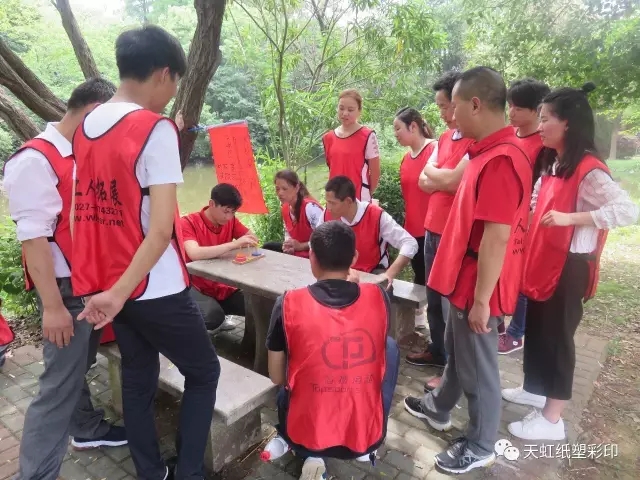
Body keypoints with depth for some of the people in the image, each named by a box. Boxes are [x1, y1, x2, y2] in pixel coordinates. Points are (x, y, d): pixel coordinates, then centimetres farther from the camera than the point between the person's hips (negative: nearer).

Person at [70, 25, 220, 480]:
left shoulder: (85, 128, 7)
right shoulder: (156, 128, -16)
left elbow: (90, 211, 13)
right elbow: (161, 228, -23)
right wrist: (121, 291, -18)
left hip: (109, 285, 7)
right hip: (155, 288, -7)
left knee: (138, 378, 19)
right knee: (203, 372, 12)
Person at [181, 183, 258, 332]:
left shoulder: (230, 220, 0)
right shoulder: (188, 223, -17)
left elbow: (252, 238, 7)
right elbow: (194, 254, -33)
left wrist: (247, 243, -17)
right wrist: (234, 244, -38)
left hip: (222, 287, 6)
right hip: (196, 287, -6)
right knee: (213, 316, -34)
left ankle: (218, 318, 13)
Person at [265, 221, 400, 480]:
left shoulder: (288, 304, -15)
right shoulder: (378, 296, -10)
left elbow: (276, 378, -2)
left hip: (305, 436, 0)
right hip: (368, 435, 1)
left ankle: (312, 455, 14)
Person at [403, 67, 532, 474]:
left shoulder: (500, 160, -25)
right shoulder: (490, 152, 8)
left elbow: (496, 239, -26)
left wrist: (481, 300, -21)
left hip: (479, 289, -10)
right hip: (466, 281, 10)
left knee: (477, 368, 8)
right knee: (456, 352, 25)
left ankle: (481, 447, 30)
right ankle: (439, 409, 47)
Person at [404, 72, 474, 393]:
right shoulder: (446, 136, 12)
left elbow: (452, 180, -22)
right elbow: (424, 183, 9)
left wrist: (432, 171, -2)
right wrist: (445, 179, -11)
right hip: (432, 229, 9)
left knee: (451, 305, 2)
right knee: (434, 299, 20)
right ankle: (438, 351, 39)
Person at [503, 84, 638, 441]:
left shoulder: (589, 170, -18)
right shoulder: (555, 164, 9)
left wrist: (570, 218, -33)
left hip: (570, 266, -8)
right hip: (544, 261, 9)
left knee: (557, 336, 2)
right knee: (536, 329, 18)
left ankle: (552, 419, 17)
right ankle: (535, 389, 38)